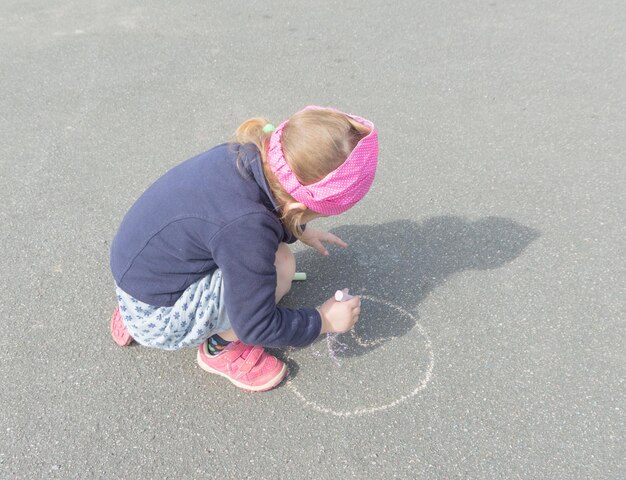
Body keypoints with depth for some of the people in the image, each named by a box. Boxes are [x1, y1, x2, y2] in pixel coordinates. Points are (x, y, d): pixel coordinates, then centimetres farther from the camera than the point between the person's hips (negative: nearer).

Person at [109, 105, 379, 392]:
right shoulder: (246, 228, -34)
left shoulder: (247, 154, -11)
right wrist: (325, 320, -10)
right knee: (280, 267, -22)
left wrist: (300, 231, 18)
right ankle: (221, 347, 6)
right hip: (153, 315, -9)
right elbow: (256, 326, -21)